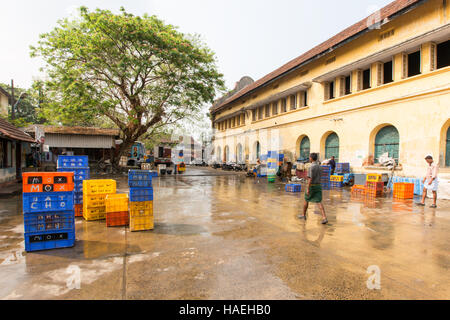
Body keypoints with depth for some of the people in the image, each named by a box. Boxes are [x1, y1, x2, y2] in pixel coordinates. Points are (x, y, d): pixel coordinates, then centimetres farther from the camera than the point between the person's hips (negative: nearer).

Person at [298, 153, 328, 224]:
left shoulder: (311, 167, -16)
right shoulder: (319, 166, 11)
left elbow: (310, 179, -22)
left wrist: (307, 189, -21)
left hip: (311, 186, -6)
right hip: (318, 186, 6)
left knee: (306, 200, 13)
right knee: (319, 202, 0)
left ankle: (304, 215, 26)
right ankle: (324, 218, -14)